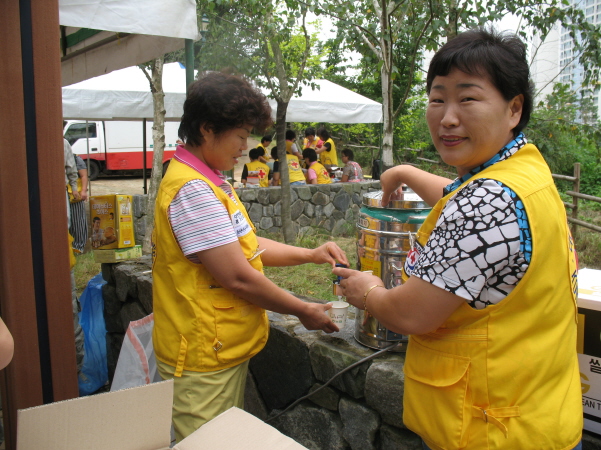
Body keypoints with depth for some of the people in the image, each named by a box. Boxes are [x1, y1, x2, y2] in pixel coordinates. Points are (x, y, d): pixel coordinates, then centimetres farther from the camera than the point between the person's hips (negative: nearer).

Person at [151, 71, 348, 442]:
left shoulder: (211, 182, 10)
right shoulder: (193, 189, -23)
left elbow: (245, 244, 15)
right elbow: (238, 277, -24)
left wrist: (310, 255, 4)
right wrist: (304, 311, -12)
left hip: (226, 351, 10)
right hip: (205, 358, -10)